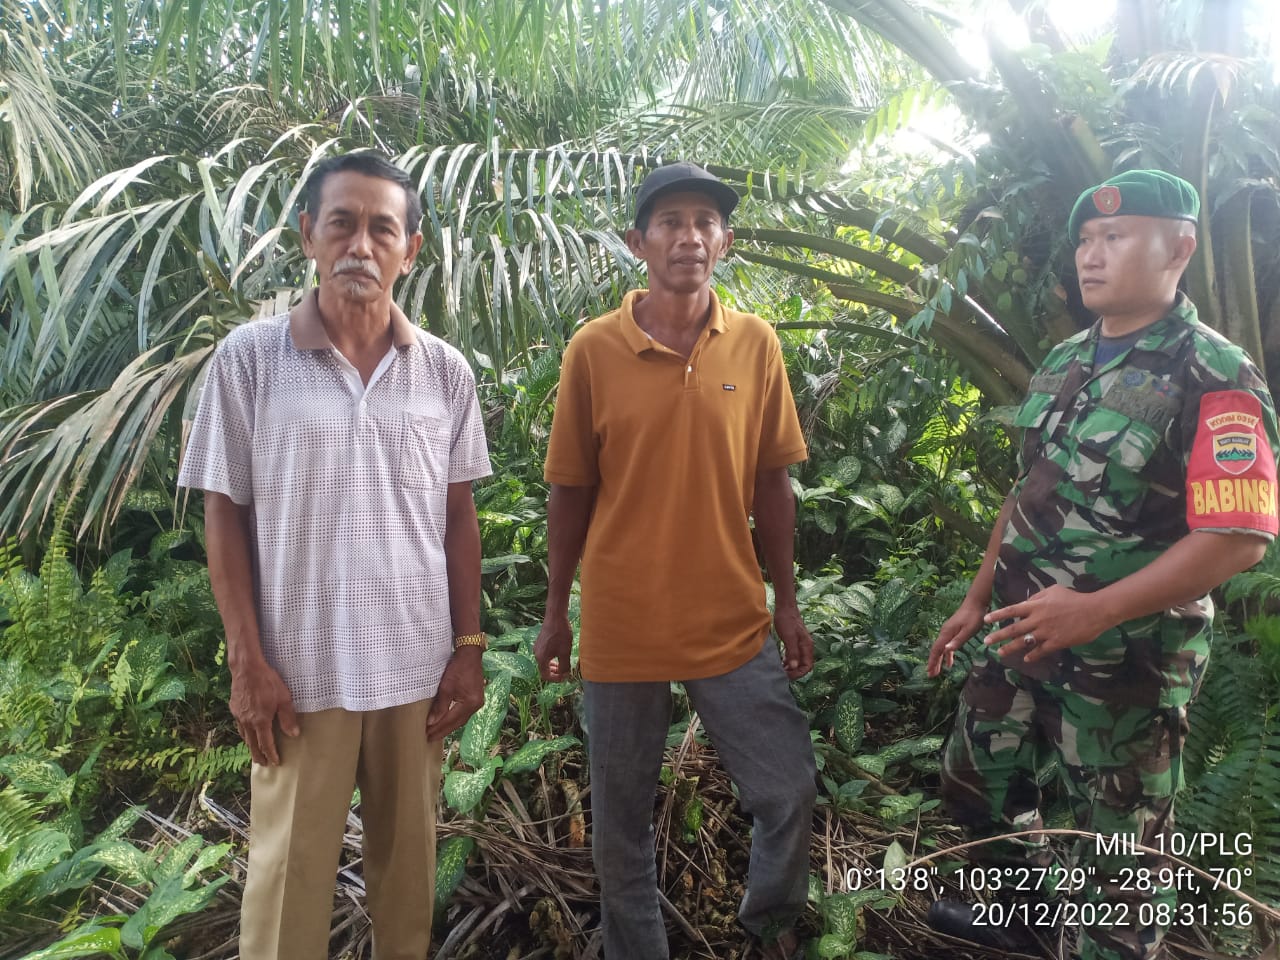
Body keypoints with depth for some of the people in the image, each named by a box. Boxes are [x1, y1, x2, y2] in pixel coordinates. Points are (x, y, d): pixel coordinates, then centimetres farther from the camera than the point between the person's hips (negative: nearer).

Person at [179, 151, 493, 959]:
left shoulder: (446, 371, 0)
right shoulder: (248, 358, -5)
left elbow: (459, 515, 5)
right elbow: (225, 515, -2)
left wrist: (469, 647, 2)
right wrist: (248, 662, -6)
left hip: (417, 664, 2)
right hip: (300, 668, -2)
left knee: (409, 859, 15)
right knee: (289, 868, 11)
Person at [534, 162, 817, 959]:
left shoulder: (757, 344, -1)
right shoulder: (593, 350, -7)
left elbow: (770, 483, 4)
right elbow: (571, 493, 0)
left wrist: (788, 603, 5)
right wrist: (556, 614, 3)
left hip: (733, 623, 2)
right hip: (620, 627, -1)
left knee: (790, 791, 8)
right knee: (622, 818, 13)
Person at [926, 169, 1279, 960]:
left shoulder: (1213, 378, -15)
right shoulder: (1066, 363, 8)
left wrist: (1096, 610, -28)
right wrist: (978, 600, 13)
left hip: (1125, 661, -7)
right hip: (1025, 640, 8)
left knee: (1122, 845, 10)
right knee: (977, 782, 22)